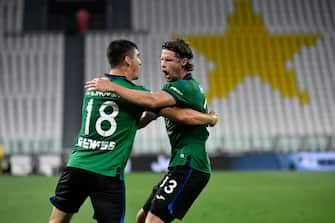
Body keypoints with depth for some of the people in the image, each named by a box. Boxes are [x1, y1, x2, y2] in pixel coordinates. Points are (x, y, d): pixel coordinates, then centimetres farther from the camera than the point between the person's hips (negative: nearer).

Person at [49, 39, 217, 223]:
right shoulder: (136, 93, -3)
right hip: (108, 174, -5)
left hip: (76, 165, 5)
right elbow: (181, 115, -3)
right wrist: (210, 119, 12)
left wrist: (151, 114, 17)